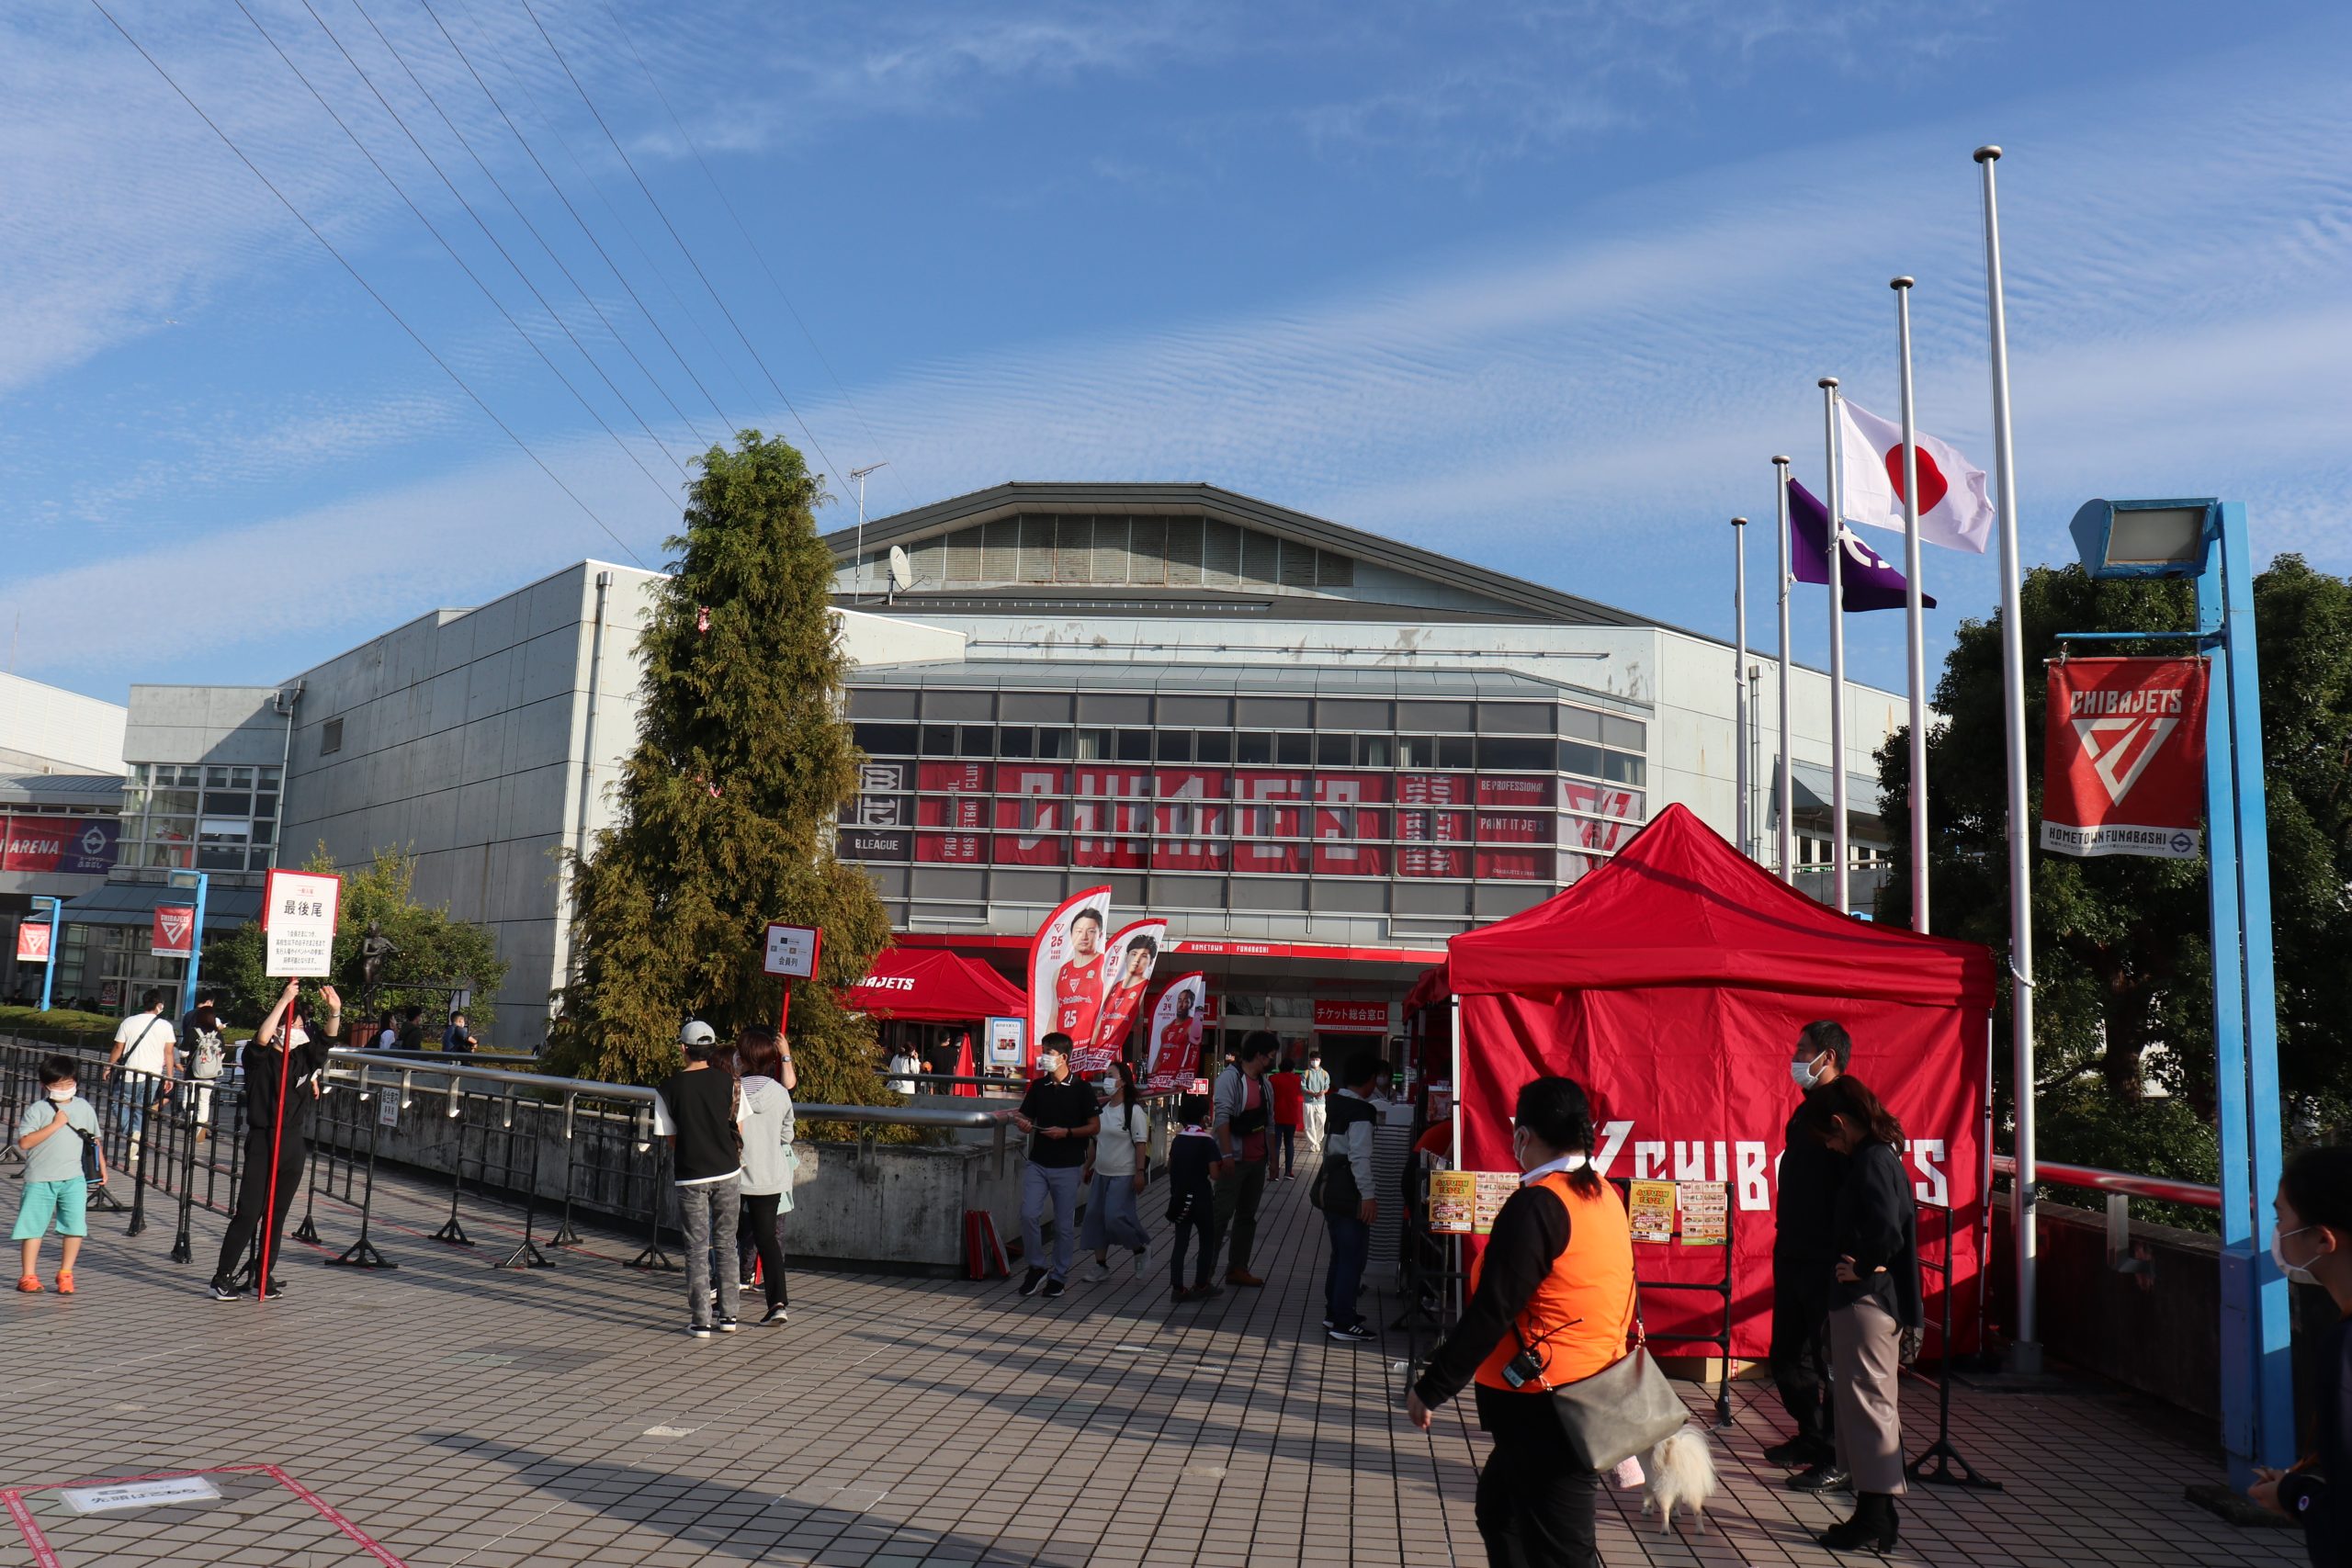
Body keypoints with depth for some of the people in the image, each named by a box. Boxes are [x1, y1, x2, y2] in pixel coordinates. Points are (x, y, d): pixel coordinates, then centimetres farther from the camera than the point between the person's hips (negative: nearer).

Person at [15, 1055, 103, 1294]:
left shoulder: (83, 1107, 8)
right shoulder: (37, 1110, -4)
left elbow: (94, 1140, 19)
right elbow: (24, 1142, -16)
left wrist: (102, 1169, 20)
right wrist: (55, 1124, -19)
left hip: (74, 1178, 2)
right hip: (39, 1179, -2)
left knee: (75, 1226, -4)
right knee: (33, 1227, 6)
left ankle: (65, 1273, 9)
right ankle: (28, 1276, 18)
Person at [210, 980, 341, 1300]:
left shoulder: (304, 1056, 8)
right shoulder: (259, 1057, -5)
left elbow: (328, 1037, -2)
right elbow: (261, 1039, -25)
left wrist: (334, 1010, -22)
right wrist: (285, 1000, -26)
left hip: (294, 1144, 5)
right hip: (262, 1142, -5)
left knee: (277, 1214, 10)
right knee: (248, 1212, -6)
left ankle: (263, 1276, 18)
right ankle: (223, 1277, 1)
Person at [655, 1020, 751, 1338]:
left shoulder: (669, 1088, -5)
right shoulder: (728, 1081, -3)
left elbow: (671, 1138, 1)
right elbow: (740, 1130, 1)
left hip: (690, 1177, -1)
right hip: (728, 1172, 1)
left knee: (697, 1248, 5)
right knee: (726, 1244, 12)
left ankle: (701, 1320, 5)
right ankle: (727, 1314, 15)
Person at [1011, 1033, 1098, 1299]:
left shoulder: (1081, 1090, -5)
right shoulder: (1038, 1086, 6)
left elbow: (1095, 1127, -3)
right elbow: (1025, 1116, 13)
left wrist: (1066, 1132, -17)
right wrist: (1021, 1122, -11)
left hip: (1067, 1166, -3)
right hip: (1038, 1163, 3)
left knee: (1064, 1223, 4)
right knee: (1029, 1214, -7)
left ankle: (1059, 1275, 17)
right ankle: (1036, 1267, 11)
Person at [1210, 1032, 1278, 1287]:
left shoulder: (1263, 1082, 12)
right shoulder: (1230, 1077, -12)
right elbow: (1221, 1117, -19)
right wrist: (1227, 1155, -24)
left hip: (1257, 1160, 8)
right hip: (1234, 1160, -8)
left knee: (1247, 1216, 11)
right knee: (1221, 1216, -7)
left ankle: (1237, 1268, 18)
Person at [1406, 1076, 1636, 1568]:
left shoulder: (1536, 1205, -20)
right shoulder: (1605, 1196, 6)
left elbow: (1490, 1313, -22)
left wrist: (1430, 1389, -14)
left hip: (1545, 1407, -9)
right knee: (1499, 1507, 24)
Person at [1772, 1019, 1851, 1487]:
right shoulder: (1806, 1111, 14)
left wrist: (1843, 1255, -21)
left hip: (1825, 1260, -10)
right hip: (1794, 1255, 10)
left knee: (1830, 1361, 0)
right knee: (1787, 1356, 17)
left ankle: (1837, 1459, 10)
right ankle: (1812, 1437, 31)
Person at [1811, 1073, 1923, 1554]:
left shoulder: (1869, 1160, -17)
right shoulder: (1883, 1155, 13)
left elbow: (1887, 1232, -27)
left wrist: (1861, 1267, -12)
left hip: (1864, 1299, -10)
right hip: (1880, 1298, 10)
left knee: (1867, 1404, -2)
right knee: (1872, 1405, 15)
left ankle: (1873, 1521, 5)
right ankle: (1877, 1514, 23)